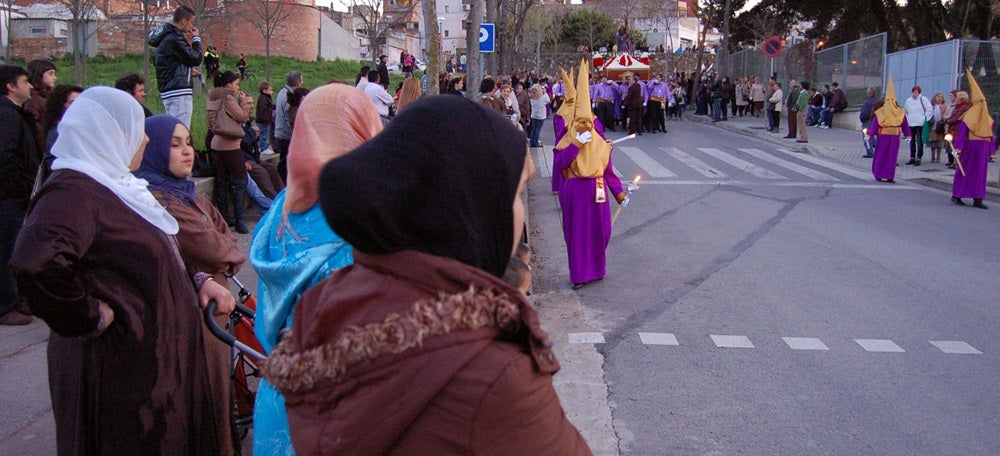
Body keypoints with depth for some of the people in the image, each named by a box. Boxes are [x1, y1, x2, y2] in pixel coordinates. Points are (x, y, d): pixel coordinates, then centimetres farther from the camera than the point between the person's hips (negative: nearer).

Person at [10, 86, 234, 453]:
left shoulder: (116, 185, 12)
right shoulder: (72, 192, -20)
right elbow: (35, 263, -38)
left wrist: (197, 280, 6)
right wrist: (90, 318, -25)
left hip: (159, 358, 10)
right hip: (119, 371, -10)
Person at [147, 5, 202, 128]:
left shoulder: (165, 36, 16)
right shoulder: (174, 38, -16)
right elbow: (195, 59, -14)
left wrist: (188, 70, 15)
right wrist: (196, 38, -1)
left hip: (167, 91, 10)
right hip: (178, 92, -10)